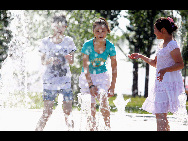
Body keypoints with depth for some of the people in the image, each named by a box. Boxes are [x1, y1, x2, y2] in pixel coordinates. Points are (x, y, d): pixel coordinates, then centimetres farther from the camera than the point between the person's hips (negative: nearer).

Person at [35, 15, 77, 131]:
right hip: (50, 80, -1)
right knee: (47, 112, -4)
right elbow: (43, 61, 4)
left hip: (65, 80, 1)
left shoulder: (68, 41, 5)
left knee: (68, 112, 0)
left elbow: (72, 61, 3)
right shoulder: (46, 41, 3)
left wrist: (69, 58, -21)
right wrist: (50, 61, -19)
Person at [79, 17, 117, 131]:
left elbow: (114, 68, -2)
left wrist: (112, 86, -5)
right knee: (91, 106, -5)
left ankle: (108, 127, -21)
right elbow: (86, 68, -15)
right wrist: (91, 85, -21)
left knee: (103, 96, -25)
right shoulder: (88, 45, -17)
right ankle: (92, 128, 9)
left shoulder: (110, 46, -11)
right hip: (88, 77, 0)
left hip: (102, 75, 0)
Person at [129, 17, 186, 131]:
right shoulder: (162, 45, 17)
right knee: (159, 114, 13)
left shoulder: (172, 45, -12)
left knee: (160, 114, -15)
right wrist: (141, 56, 24)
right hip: (161, 83, 10)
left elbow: (180, 64, -18)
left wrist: (165, 70, -30)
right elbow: (155, 63, 28)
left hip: (169, 83, -10)